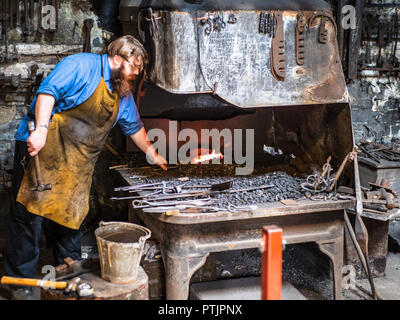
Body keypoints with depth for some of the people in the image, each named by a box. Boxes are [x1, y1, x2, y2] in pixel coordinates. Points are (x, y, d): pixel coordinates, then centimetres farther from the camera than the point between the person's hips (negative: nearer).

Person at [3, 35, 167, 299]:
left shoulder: (123, 93, 15)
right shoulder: (82, 66, -10)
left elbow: (134, 126, 27)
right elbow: (48, 91, -20)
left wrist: (152, 154, 29)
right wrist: (41, 129, -30)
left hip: (78, 164, 7)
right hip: (43, 150, -7)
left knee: (72, 215, 11)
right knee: (30, 212, -5)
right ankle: (21, 280, 5)